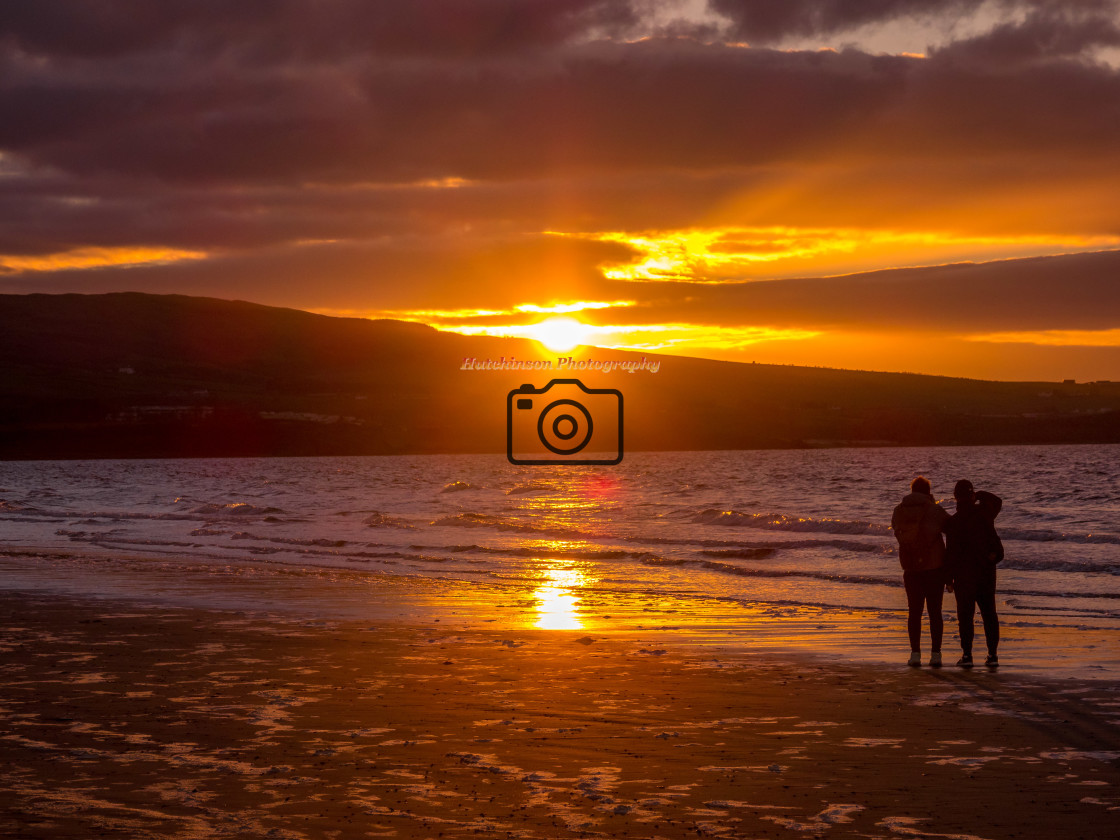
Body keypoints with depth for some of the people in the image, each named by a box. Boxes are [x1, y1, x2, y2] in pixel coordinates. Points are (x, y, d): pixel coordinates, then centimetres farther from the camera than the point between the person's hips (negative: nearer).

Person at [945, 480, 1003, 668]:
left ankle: (967, 654, -4)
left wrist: (949, 577, -4)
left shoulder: (953, 521, -12)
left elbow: (951, 552, -11)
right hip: (987, 570, 4)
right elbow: (997, 502, 23)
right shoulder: (984, 513, -2)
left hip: (964, 574, -4)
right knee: (989, 612, 9)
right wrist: (979, 496, 21)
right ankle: (992, 654, 7)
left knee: (965, 614, 0)